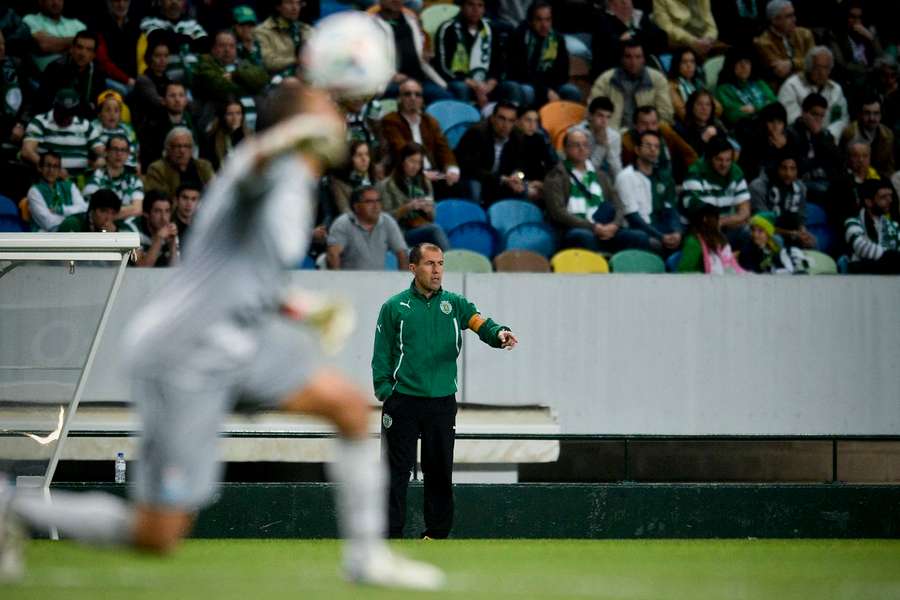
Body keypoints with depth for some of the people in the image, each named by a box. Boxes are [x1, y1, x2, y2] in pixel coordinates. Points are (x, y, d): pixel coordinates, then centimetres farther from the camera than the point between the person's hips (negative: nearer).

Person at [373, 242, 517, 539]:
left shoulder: (454, 304, 9)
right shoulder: (394, 307, 4)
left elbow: (480, 323, -7)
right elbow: (381, 355, 4)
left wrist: (499, 333, -29)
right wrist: (385, 390, -6)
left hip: (442, 403, 2)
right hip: (403, 401, -2)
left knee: (440, 470, 7)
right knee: (397, 470, -3)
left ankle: (436, 532, 16)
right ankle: (391, 534, 0)